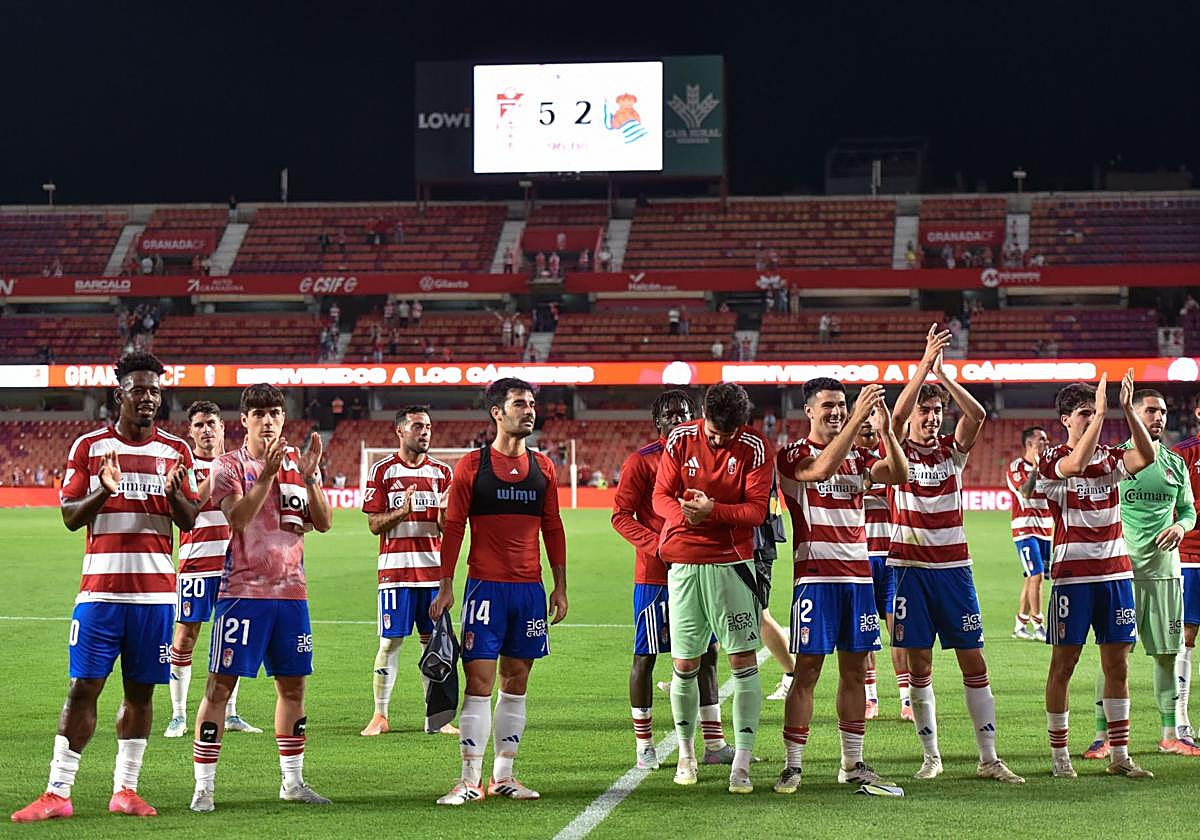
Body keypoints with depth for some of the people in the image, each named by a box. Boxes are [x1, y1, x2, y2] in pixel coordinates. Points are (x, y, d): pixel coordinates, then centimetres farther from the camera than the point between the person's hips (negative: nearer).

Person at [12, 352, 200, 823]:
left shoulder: (175, 451, 9)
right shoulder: (89, 447, 4)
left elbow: (189, 522, 8)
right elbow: (69, 517, 2)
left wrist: (174, 493, -13)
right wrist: (104, 490, -16)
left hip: (156, 591, 2)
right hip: (100, 587, -2)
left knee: (141, 691, 4)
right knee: (83, 687, -4)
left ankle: (125, 789, 12)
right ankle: (58, 793, 0)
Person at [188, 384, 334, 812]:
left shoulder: (298, 462, 10)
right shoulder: (229, 466, -3)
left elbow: (324, 523, 3)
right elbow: (237, 517, -19)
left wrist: (310, 476, -10)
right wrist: (267, 473, -27)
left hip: (291, 590, 5)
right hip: (243, 590, -5)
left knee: (293, 684, 10)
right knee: (221, 684, -6)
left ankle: (293, 781, 22)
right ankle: (203, 786, -2)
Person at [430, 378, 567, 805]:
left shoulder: (543, 468, 10)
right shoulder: (472, 465, -1)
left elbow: (553, 530, 15)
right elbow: (453, 527, 0)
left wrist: (560, 586, 11)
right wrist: (445, 585, -5)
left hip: (530, 589, 4)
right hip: (485, 587, -4)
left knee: (516, 682, 8)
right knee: (479, 681, -7)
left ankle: (503, 775, 15)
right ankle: (471, 779, -4)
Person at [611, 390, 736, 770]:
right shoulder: (641, 461, -4)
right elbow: (621, 515, -6)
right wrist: (657, 546, -18)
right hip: (654, 575, -5)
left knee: (705, 654, 7)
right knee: (645, 656, 1)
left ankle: (715, 744, 13)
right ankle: (643, 745, 9)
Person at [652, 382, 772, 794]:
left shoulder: (755, 448, -5)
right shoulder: (681, 439, 1)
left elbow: (756, 509, -9)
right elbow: (661, 496, 3)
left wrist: (713, 510, -26)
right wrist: (684, 512, -19)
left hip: (732, 563, -2)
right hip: (684, 563, 2)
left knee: (743, 659, -5)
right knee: (684, 663, 5)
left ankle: (742, 762, -2)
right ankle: (686, 752, 22)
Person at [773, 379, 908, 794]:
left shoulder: (857, 456, 14)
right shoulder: (793, 455, -3)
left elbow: (898, 474, -2)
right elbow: (822, 468, -24)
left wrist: (886, 426, -14)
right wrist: (858, 419, -27)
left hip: (858, 574, 5)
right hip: (816, 575, -5)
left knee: (855, 670, 9)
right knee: (807, 670, -6)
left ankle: (853, 763, 16)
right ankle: (793, 766, -2)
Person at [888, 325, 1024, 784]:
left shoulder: (953, 450, 7)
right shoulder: (900, 450, 1)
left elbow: (977, 415, -12)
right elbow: (897, 414, -19)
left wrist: (942, 373, -16)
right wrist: (925, 363, -24)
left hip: (953, 568, 2)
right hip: (910, 568, -2)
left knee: (974, 663, 0)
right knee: (919, 666, 2)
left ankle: (989, 758, 4)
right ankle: (930, 756, 11)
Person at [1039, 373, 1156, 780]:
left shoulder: (1109, 456, 9)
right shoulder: (1052, 459, -4)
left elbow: (1146, 457, -10)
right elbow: (1077, 464, -27)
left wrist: (1128, 409, -18)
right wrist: (1101, 413, -27)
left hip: (1115, 571, 5)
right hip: (1072, 574, -4)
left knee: (1117, 665, 5)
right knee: (1064, 663, 0)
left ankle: (1119, 754, 11)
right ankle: (1059, 754, 8)